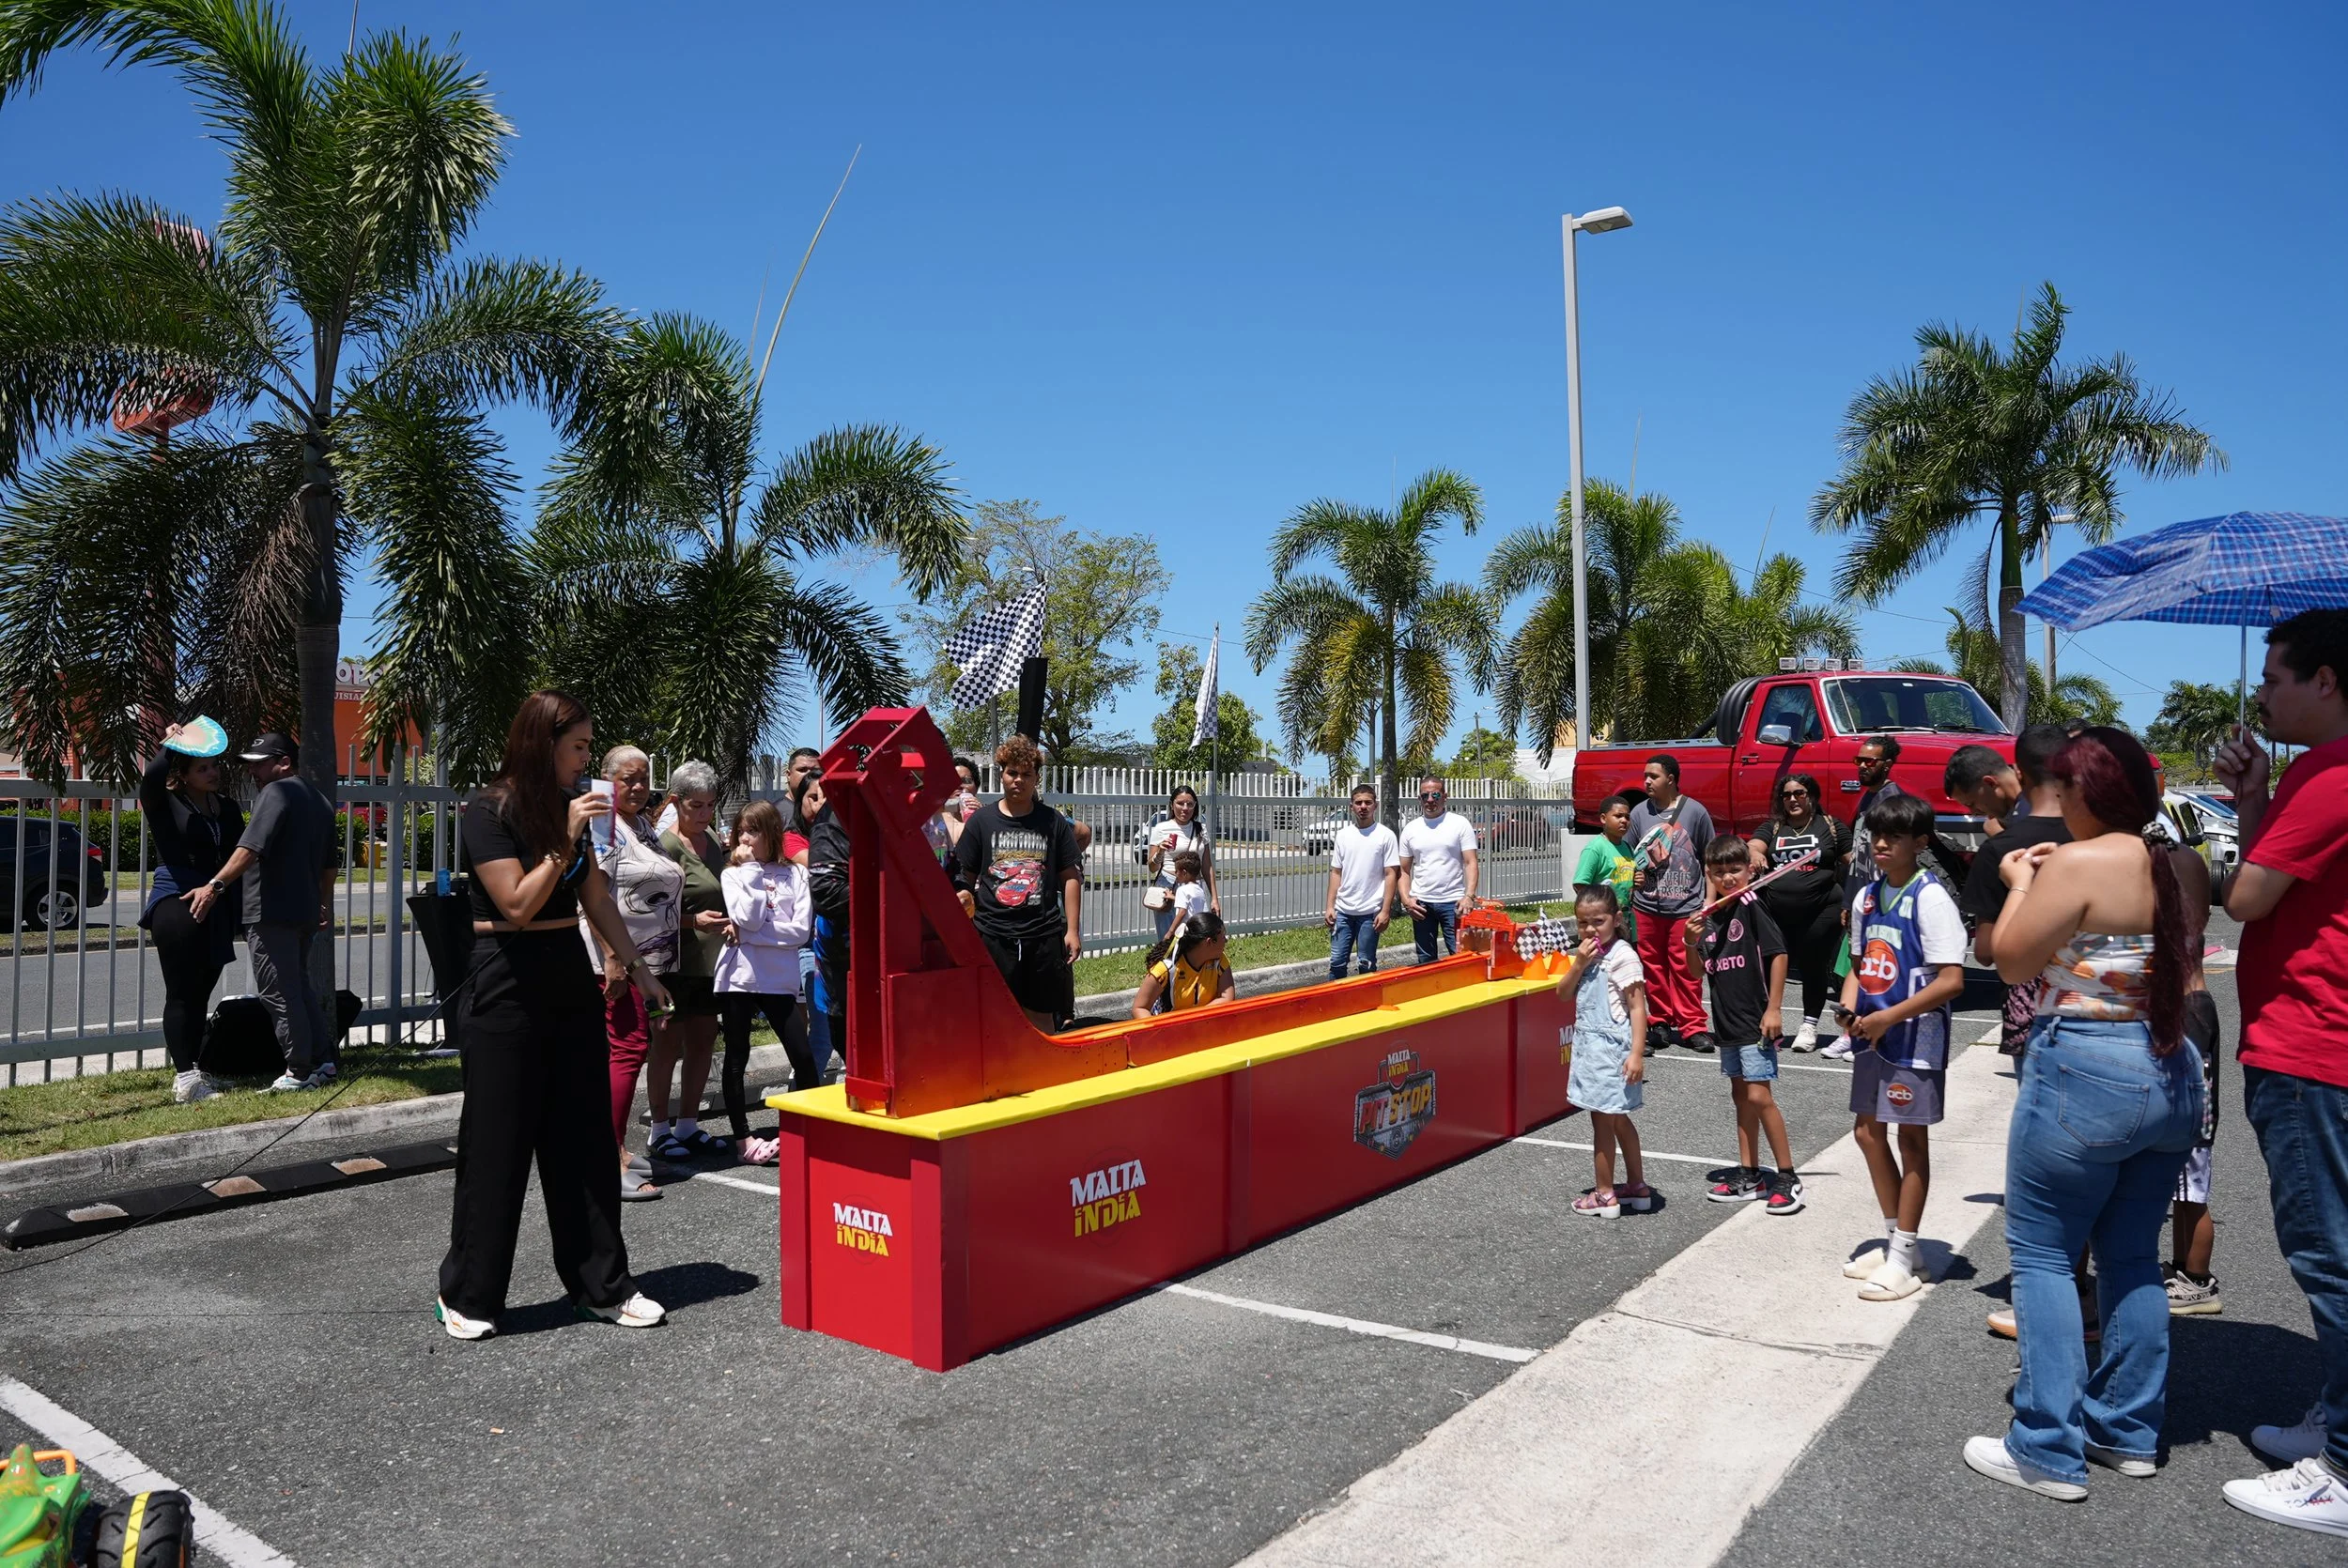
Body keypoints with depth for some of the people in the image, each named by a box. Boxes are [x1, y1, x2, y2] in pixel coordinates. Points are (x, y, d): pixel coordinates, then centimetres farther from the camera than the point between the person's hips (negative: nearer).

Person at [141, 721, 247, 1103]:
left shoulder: (227, 807, 13)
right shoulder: (165, 804, -3)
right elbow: (150, 778, -25)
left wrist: (216, 886, -6)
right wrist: (170, 745, -12)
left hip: (215, 908, 6)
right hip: (175, 906, -6)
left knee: (201, 994, 10)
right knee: (182, 995, -4)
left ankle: (191, 1071, 18)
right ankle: (185, 1080, -4)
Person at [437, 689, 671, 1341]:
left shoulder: (567, 805, 9)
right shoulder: (490, 808, -11)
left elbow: (597, 900, 13)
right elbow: (518, 905, -17)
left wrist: (637, 965, 10)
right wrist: (566, 840, -21)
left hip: (571, 978, 7)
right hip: (508, 986, -6)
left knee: (585, 1138, 8)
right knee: (497, 1142, 1)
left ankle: (601, 1284, 17)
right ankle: (466, 1296, 17)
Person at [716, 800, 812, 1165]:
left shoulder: (794, 875, 5)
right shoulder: (733, 875, 3)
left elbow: (801, 930, -6)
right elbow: (747, 917, -14)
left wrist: (754, 933, -12)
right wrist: (752, 870, -9)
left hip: (779, 980, 0)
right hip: (738, 977, 0)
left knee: (803, 1056, -1)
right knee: (737, 1059, 6)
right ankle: (742, 1137, 16)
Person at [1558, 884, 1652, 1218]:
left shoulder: (1622, 955, -16)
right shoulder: (1588, 955, 9)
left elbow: (1637, 1006, -18)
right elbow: (1563, 994, 7)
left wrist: (1637, 1053, -24)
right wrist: (1579, 963, -9)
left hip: (1611, 1047, -9)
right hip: (1591, 1045, 9)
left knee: (1602, 1121, 1)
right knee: (1617, 1119, 18)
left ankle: (1604, 1195, 13)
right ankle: (1637, 1187, 30)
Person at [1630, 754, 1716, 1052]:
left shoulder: (1695, 811, -1)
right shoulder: (1640, 812, 6)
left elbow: (1709, 859, 7)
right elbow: (1630, 856, 15)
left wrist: (1710, 899, 5)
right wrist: (1633, 875, -5)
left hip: (1686, 906, -2)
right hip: (1647, 905, 3)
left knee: (1685, 969, -1)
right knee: (1653, 967, 7)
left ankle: (1692, 1027, 6)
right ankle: (1660, 1023, 17)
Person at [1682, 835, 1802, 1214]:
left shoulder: (1752, 906, -12)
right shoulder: (1709, 917, 8)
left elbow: (1778, 954, -15)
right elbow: (1696, 973, 10)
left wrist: (1773, 1009, -17)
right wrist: (1691, 943, -10)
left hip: (1756, 1021, -8)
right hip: (1729, 1022, 8)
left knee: (1759, 1096, -9)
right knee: (1741, 1096, 14)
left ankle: (1787, 1177, 3)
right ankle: (1749, 1175, 23)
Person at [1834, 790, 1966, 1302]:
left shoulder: (1930, 898, -15)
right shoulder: (1866, 896, 8)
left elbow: (1951, 981, -20)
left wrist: (1889, 1017, -19)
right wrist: (1850, 1005, -1)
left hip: (1914, 1034, -8)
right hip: (1873, 1034, 8)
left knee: (1911, 1138, 2)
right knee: (1867, 1131, 13)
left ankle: (1903, 1262, 11)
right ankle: (1894, 1238, 30)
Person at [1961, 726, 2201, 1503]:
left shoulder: (2077, 863, -16)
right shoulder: (2172, 867, 7)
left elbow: (2012, 962, -10)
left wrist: (2019, 884, 5)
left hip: (2084, 1072, -8)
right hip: (2171, 1075, 8)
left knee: (2041, 1254, 2)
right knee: (2133, 1256, 17)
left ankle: (2049, 1452, 4)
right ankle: (2129, 1432, 26)